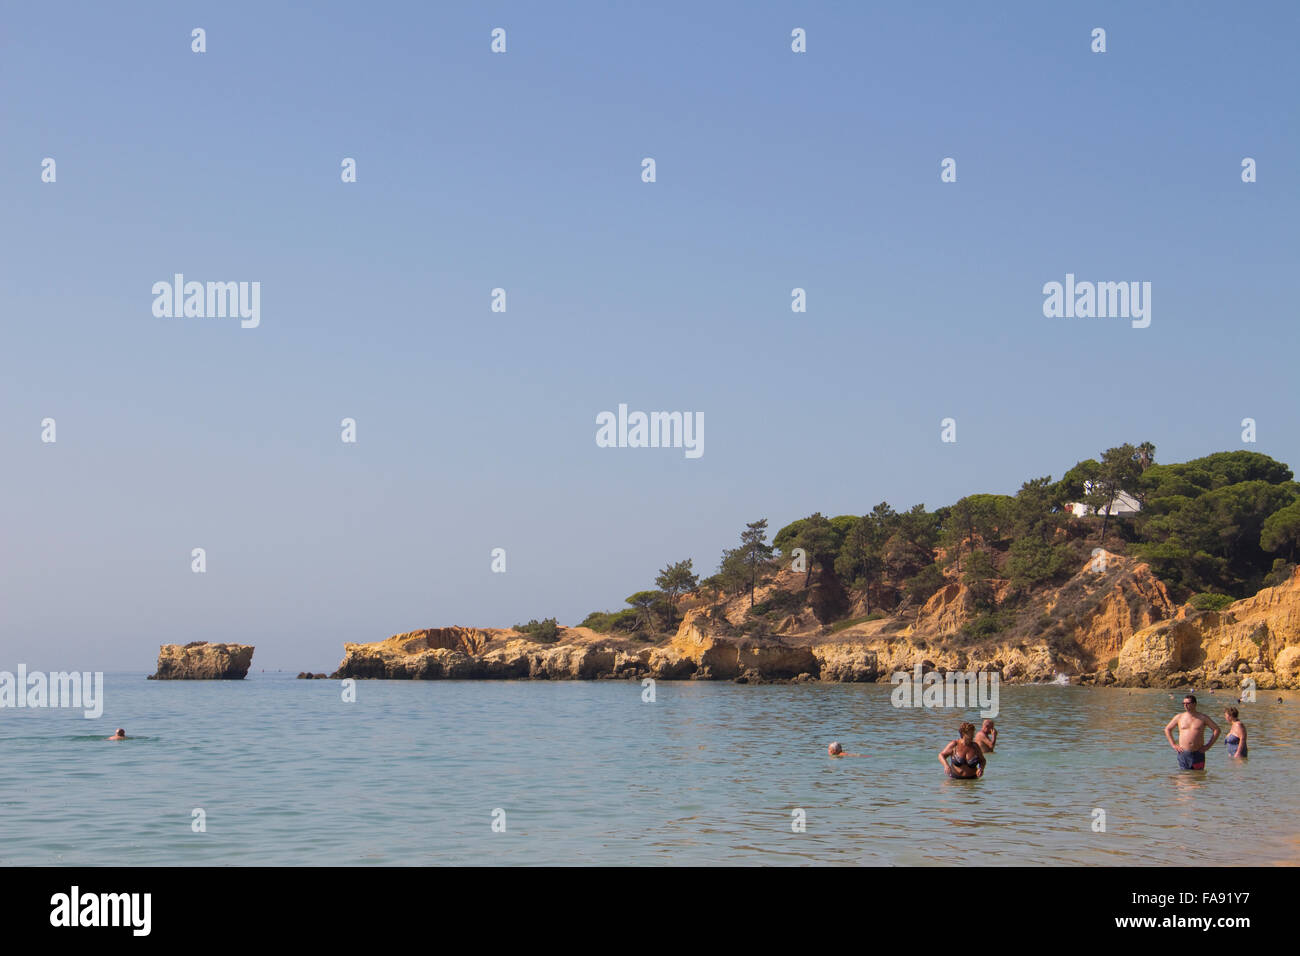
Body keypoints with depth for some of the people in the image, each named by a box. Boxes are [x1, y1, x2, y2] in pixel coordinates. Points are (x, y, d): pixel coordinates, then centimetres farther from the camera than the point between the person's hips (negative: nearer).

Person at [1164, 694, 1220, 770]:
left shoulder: (1203, 718, 2)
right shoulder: (1179, 717, 7)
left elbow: (1217, 730, 7)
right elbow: (1167, 729, 18)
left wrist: (1208, 746, 1)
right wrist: (1173, 745, 8)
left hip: (1198, 754, -1)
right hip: (1183, 754, 1)